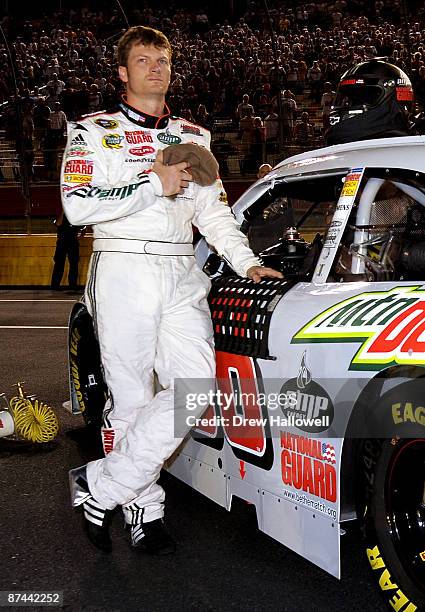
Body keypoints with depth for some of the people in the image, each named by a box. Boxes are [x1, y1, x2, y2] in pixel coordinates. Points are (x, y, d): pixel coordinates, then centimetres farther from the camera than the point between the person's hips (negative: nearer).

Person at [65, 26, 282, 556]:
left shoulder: (194, 138, 21)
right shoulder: (95, 131, 7)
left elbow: (214, 212, 20)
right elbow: (78, 206, -7)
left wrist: (246, 262, 7)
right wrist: (154, 185, -8)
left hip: (182, 277, 4)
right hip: (124, 271, -4)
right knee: (131, 399, -3)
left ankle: (98, 486, -3)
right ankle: (144, 511, 12)